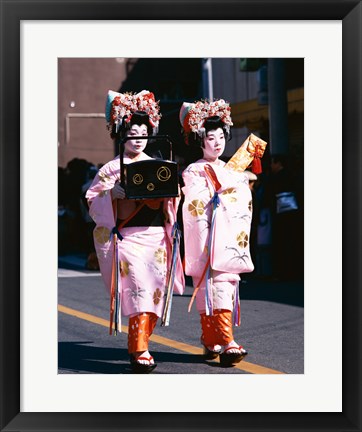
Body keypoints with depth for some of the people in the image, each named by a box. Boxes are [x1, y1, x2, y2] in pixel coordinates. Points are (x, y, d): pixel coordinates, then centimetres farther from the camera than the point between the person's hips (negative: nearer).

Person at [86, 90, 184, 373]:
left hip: (156, 237, 4)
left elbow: (173, 202, 20)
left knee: (154, 291, 1)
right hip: (126, 236, -4)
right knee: (139, 289, -15)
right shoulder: (112, 168, 5)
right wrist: (112, 194, -16)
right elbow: (92, 200, 0)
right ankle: (139, 350, -13)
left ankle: (139, 343, 15)